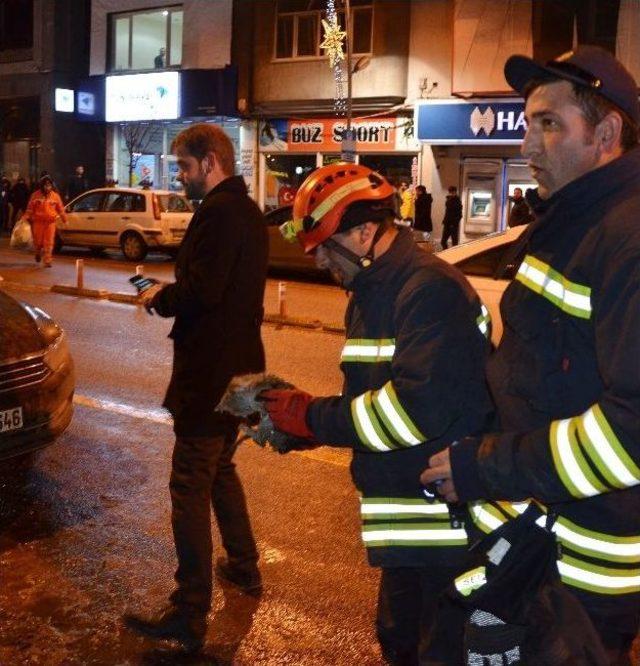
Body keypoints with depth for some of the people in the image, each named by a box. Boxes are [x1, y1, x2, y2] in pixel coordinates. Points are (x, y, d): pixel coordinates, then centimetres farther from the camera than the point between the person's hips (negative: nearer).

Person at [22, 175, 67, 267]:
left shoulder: (55, 196, 4)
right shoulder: (36, 195, 0)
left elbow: (60, 208, 11)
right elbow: (30, 207, 3)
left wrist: (64, 219, 13)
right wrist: (27, 218, -3)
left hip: (50, 222, 0)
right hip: (38, 222, 0)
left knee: (48, 243, -4)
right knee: (38, 241, 6)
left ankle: (47, 261, -1)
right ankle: (38, 253, 37)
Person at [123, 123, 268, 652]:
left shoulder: (218, 211, -18)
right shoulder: (249, 212, 14)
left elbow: (200, 290, -26)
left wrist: (159, 298, -8)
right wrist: (172, 292, 9)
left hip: (208, 372, -10)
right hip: (239, 365, 10)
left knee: (191, 488, -3)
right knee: (220, 469, 24)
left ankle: (190, 616, 4)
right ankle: (244, 567, 38)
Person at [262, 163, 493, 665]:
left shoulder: (431, 289, -20)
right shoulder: (371, 295, 13)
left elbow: (417, 407, -29)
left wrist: (311, 417, -18)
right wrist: (295, 427, -1)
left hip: (451, 526, -10)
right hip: (408, 527, 10)